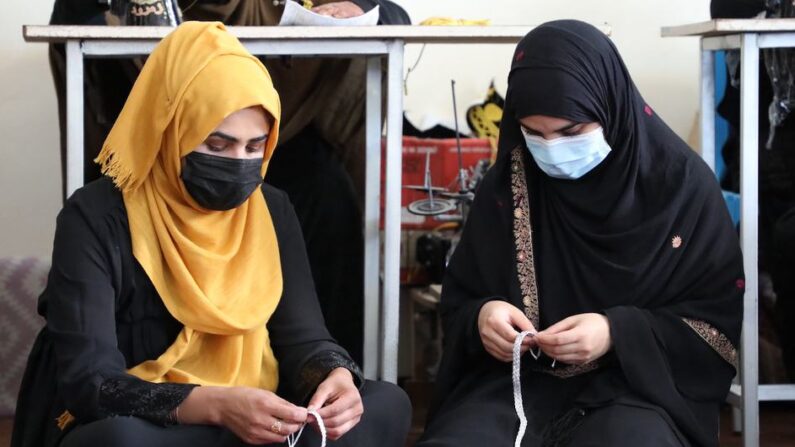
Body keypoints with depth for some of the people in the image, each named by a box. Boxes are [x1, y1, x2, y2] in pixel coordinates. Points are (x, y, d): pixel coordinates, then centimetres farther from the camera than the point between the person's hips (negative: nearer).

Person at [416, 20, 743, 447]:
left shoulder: (680, 182, -4)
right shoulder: (506, 185, 5)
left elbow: (721, 318, -1)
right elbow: (459, 303, 13)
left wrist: (618, 333, -17)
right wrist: (480, 317, -12)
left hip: (638, 385, -2)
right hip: (516, 380, 2)